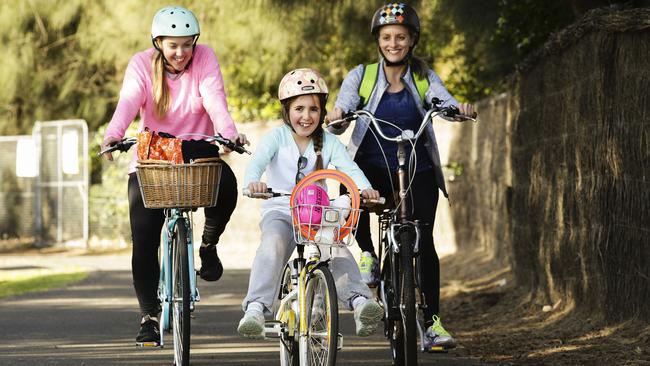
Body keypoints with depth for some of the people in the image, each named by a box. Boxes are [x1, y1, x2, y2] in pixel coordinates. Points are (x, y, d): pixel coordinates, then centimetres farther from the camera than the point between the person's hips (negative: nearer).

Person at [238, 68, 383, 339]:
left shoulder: (329, 142, 5)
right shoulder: (277, 137, 0)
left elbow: (349, 168, -11)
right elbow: (258, 160, -18)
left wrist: (365, 188, -35)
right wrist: (252, 182, -43)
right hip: (280, 210, -2)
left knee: (336, 248, -28)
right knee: (273, 244, -33)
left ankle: (359, 301, -42)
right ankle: (256, 308, -42)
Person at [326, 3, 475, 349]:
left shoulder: (424, 78, 4)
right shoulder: (361, 76, 1)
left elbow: (443, 100, -14)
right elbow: (343, 106, -13)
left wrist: (461, 109, -37)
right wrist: (335, 118, -37)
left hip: (417, 170, 1)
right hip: (372, 167, 0)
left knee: (423, 240, -11)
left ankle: (432, 321, -5)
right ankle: (367, 253, -6)